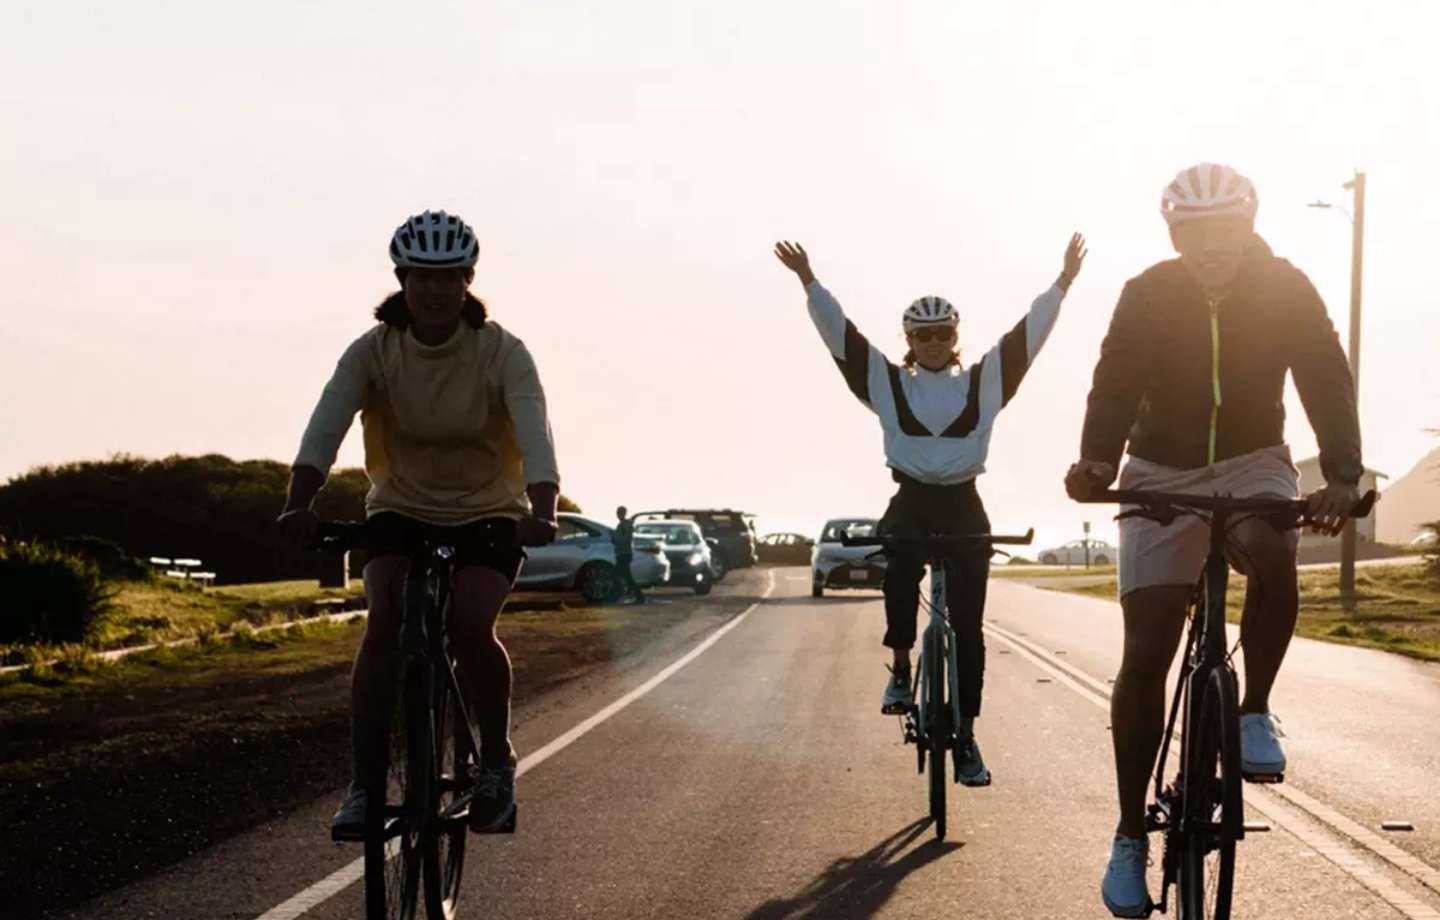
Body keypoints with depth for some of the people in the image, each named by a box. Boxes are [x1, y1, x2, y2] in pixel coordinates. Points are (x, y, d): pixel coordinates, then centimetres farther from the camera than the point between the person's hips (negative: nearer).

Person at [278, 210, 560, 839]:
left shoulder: (502, 354, -17)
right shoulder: (373, 351, -13)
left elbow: (535, 438, -30)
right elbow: (324, 430, -26)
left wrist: (542, 512, -49)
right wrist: (299, 504, -44)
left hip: (488, 515, -1)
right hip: (402, 510, 1)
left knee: (471, 626, -25)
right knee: (384, 623, -24)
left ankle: (497, 760, 0)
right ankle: (362, 784, -16)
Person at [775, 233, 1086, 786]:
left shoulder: (984, 381, 7)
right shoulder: (887, 382, 7)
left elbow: (1028, 334, 1)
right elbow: (840, 333, 1)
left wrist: (1063, 283, -8)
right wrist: (809, 282, -7)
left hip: (964, 508, 1)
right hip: (910, 501, 0)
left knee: (967, 627, -2)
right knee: (901, 559, -34)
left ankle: (965, 737, 5)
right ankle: (900, 668, -16)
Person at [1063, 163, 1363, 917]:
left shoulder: (1286, 290, -14)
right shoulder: (1147, 296, -16)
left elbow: (1326, 380, -22)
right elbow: (1116, 384, -26)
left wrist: (1342, 475, -40)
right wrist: (1097, 461, -48)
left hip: (1251, 462, 0)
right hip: (1161, 473, 0)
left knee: (1272, 555, -36)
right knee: (1145, 655, -6)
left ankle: (1254, 712, -12)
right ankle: (1130, 836, 4)